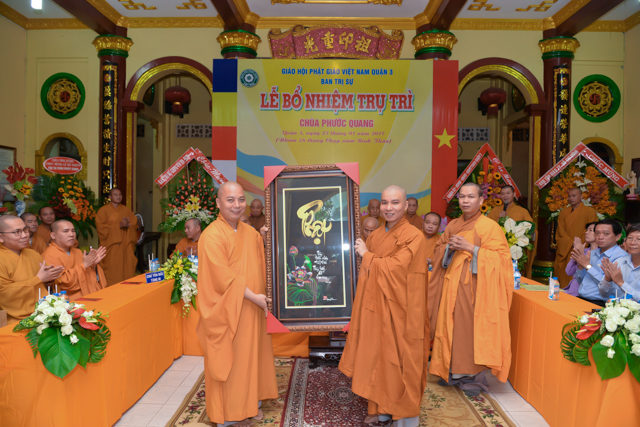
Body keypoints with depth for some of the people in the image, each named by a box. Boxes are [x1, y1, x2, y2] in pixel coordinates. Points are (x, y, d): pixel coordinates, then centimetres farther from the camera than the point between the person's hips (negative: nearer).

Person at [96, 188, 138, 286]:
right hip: (111, 247, -3)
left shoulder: (126, 210, 16)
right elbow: (101, 227, -6)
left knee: (128, 273, -1)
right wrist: (119, 225, -14)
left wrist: (127, 225, -11)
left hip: (126, 246, 3)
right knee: (113, 273, -7)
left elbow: (135, 225, 12)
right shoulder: (103, 210, 4)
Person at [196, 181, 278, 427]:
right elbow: (223, 277, -20)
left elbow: (261, 267, 15)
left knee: (251, 355, 15)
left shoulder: (251, 233, 7)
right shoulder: (212, 236, -14)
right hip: (227, 311, -6)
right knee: (229, 360, 5)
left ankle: (249, 403, 32)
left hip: (252, 308, 7)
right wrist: (252, 296, -18)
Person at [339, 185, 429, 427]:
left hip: (399, 312, -6)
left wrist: (367, 255, -9)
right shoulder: (375, 236, 8)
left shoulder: (414, 237, -12)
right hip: (375, 309, 6)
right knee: (377, 357, 13)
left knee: (399, 361, 5)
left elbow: (395, 268, -21)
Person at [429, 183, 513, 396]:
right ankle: (452, 371, 23)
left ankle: (474, 376, 12)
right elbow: (439, 248, 18)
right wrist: (450, 248, -4)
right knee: (451, 326, 9)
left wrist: (471, 249, -17)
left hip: (474, 287, -5)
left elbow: (500, 257, -10)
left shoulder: (490, 226, -6)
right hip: (452, 285, 6)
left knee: (472, 328, -2)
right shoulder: (453, 225, 12)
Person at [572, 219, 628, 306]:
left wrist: (587, 265, -14)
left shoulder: (621, 257, -9)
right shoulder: (592, 253, 14)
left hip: (599, 303, -7)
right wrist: (580, 266, -2)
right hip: (580, 298, 7)